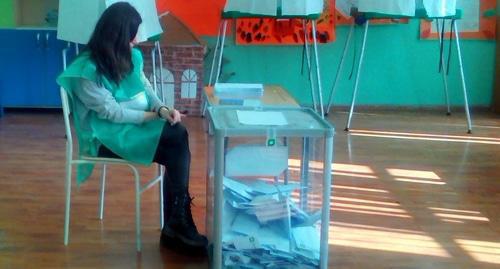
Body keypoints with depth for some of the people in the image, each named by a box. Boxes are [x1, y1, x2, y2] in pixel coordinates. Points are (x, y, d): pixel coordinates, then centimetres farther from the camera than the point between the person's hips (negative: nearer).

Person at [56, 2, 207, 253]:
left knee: (179, 134, -23)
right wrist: (152, 115, -14)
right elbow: (111, 112, -18)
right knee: (178, 147, -25)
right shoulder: (87, 70, -17)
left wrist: (162, 109, -11)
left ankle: (175, 224, -15)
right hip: (107, 136, -7)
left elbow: (146, 89, 11)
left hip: (136, 124, 7)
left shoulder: (131, 56, 6)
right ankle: (177, 223, -11)